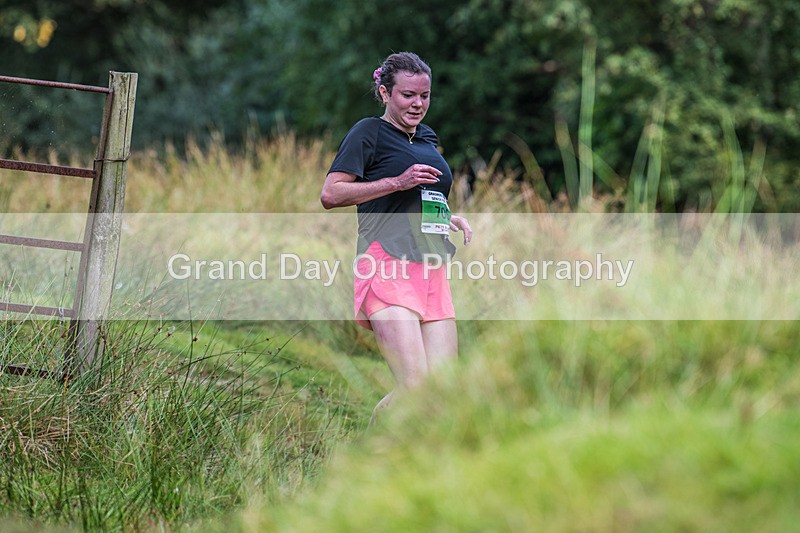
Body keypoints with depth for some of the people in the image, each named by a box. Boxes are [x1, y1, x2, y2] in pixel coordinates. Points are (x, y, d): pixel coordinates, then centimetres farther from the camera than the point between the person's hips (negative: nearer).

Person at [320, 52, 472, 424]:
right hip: (388, 268, -8)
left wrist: (451, 219, 18)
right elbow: (330, 194, -9)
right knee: (413, 386, -19)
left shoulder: (427, 139, 25)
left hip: (432, 273, 8)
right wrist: (397, 182, -13)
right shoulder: (369, 132, 2)